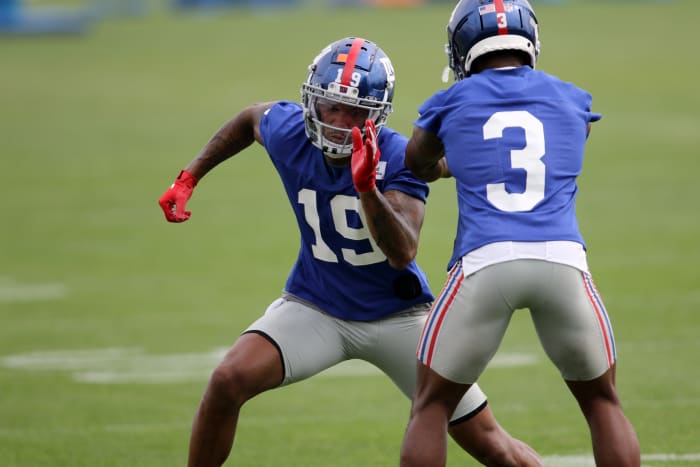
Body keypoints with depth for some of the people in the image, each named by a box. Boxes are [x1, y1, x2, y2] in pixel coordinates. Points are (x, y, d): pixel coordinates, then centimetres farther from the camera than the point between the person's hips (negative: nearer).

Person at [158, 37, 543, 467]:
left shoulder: (398, 158, -25)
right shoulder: (288, 133, -15)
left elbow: (403, 253, -36)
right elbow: (252, 118, 11)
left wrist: (368, 188, -50)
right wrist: (189, 177, 10)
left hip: (396, 314, -2)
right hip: (316, 305, 2)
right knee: (228, 381, -23)